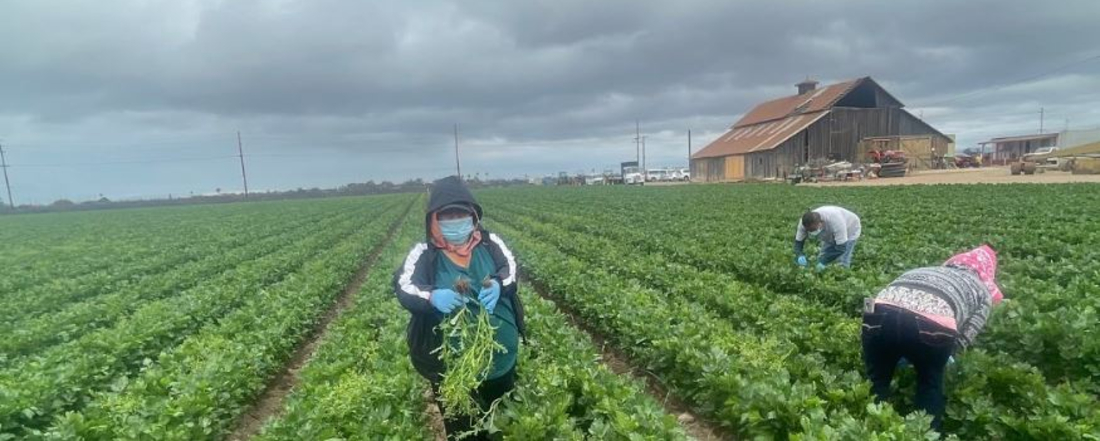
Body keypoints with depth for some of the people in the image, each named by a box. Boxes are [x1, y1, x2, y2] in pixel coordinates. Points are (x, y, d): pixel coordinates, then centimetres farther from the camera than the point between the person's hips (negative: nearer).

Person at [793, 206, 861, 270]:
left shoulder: (835, 221, -44)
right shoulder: (804, 223, -30)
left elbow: (841, 248, -40)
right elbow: (798, 241, -20)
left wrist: (823, 262, -46)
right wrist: (799, 255, -41)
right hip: (830, 235, 5)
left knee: (842, 264, -15)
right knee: (821, 260, -4)